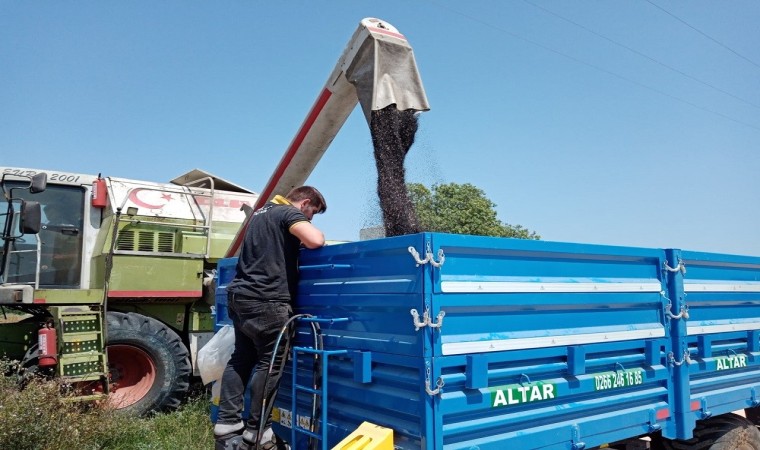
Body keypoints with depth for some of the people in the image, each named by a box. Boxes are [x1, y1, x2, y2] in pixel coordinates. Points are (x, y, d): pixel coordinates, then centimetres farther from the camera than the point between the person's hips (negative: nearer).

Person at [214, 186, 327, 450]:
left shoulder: (262, 212, 22)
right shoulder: (290, 213, -7)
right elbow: (315, 241, -24)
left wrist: (296, 241, 30)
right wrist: (316, 233, -1)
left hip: (239, 294, 10)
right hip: (265, 299, -9)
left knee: (241, 358, 15)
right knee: (270, 362, -1)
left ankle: (227, 426, 16)